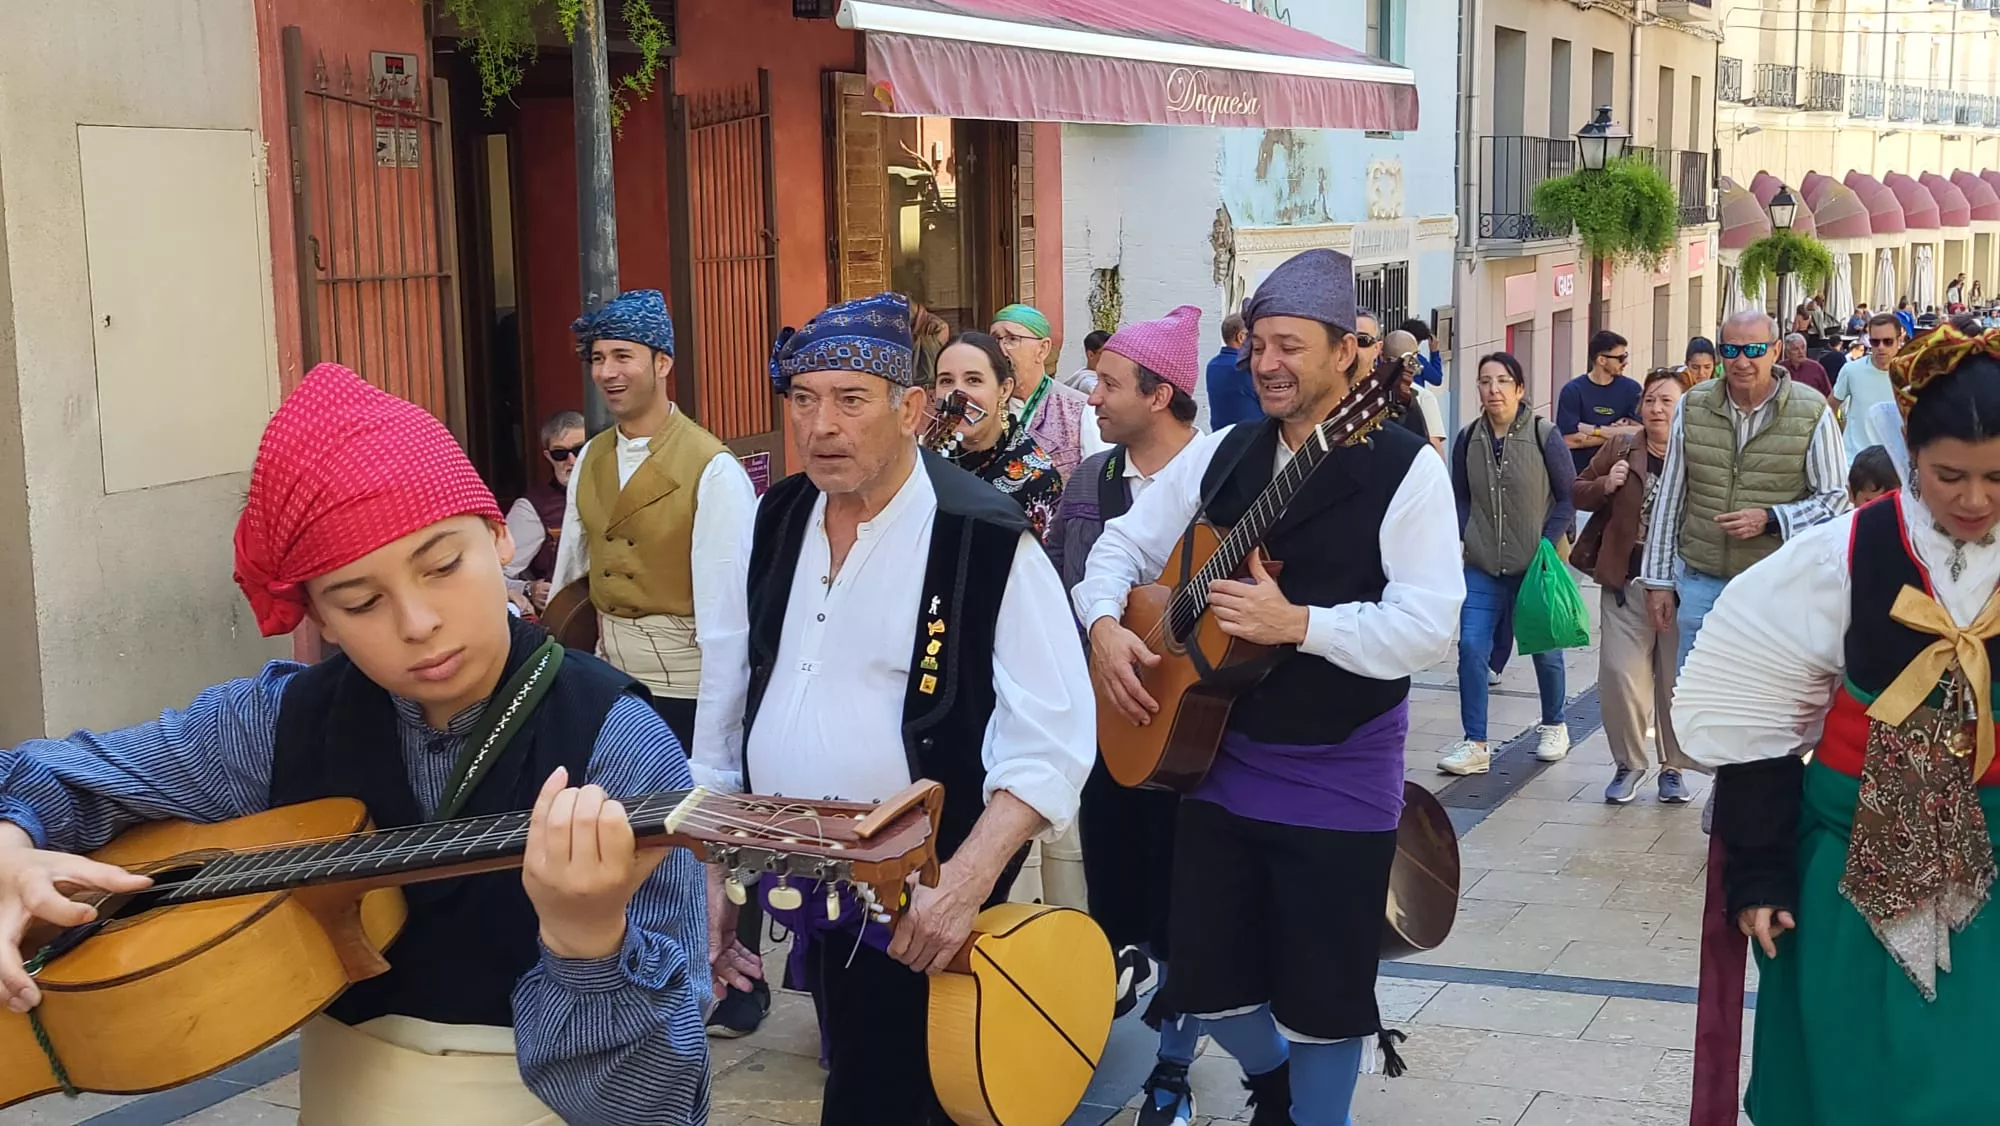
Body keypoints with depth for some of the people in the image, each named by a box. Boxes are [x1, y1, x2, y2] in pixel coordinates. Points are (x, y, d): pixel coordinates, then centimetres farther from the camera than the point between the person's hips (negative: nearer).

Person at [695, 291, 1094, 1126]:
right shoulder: (775, 523, 4)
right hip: (800, 895, 6)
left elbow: (1051, 737, -18)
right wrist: (713, 868, 12)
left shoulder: (984, 541, -15)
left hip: (916, 910, -6)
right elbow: (732, 697, 13)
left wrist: (967, 879, -27)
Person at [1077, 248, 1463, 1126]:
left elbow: (1429, 626, -20)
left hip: (1340, 780, -5)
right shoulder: (1219, 455, 4)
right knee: (1202, 981, 13)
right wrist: (1104, 625, -8)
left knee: (1323, 995, 7)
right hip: (1219, 758, 5)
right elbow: (1123, 545, 11)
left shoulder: (1405, 470, -12)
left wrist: (1296, 623, -27)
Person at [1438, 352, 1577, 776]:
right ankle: (1475, 744, -1)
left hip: (1536, 566, -2)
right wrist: (1466, 542, -1)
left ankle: (1553, 727, 36)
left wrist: (1546, 546, -10)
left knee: (1545, 650, 12)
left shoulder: (1544, 435, -9)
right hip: (1482, 568, 2)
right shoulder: (1468, 439, 0)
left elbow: (1568, 496, -3)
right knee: (1471, 648, -8)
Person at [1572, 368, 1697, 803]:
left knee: (1676, 680, 8)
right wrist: (1604, 485, -9)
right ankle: (1629, 763, 17)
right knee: (1619, 674, -1)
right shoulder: (1619, 450, 3)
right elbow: (1577, 492, 11)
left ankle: (1673, 767, 25)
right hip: (1626, 584, 2)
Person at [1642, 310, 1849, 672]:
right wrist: (1658, 580, 8)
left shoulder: (1812, 412, -7)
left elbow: (1835, 498, -1)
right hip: (1700, 582, 2)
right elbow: (1669, 498, 7)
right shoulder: (1692, 407, 1)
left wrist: (1770, 519, -17)